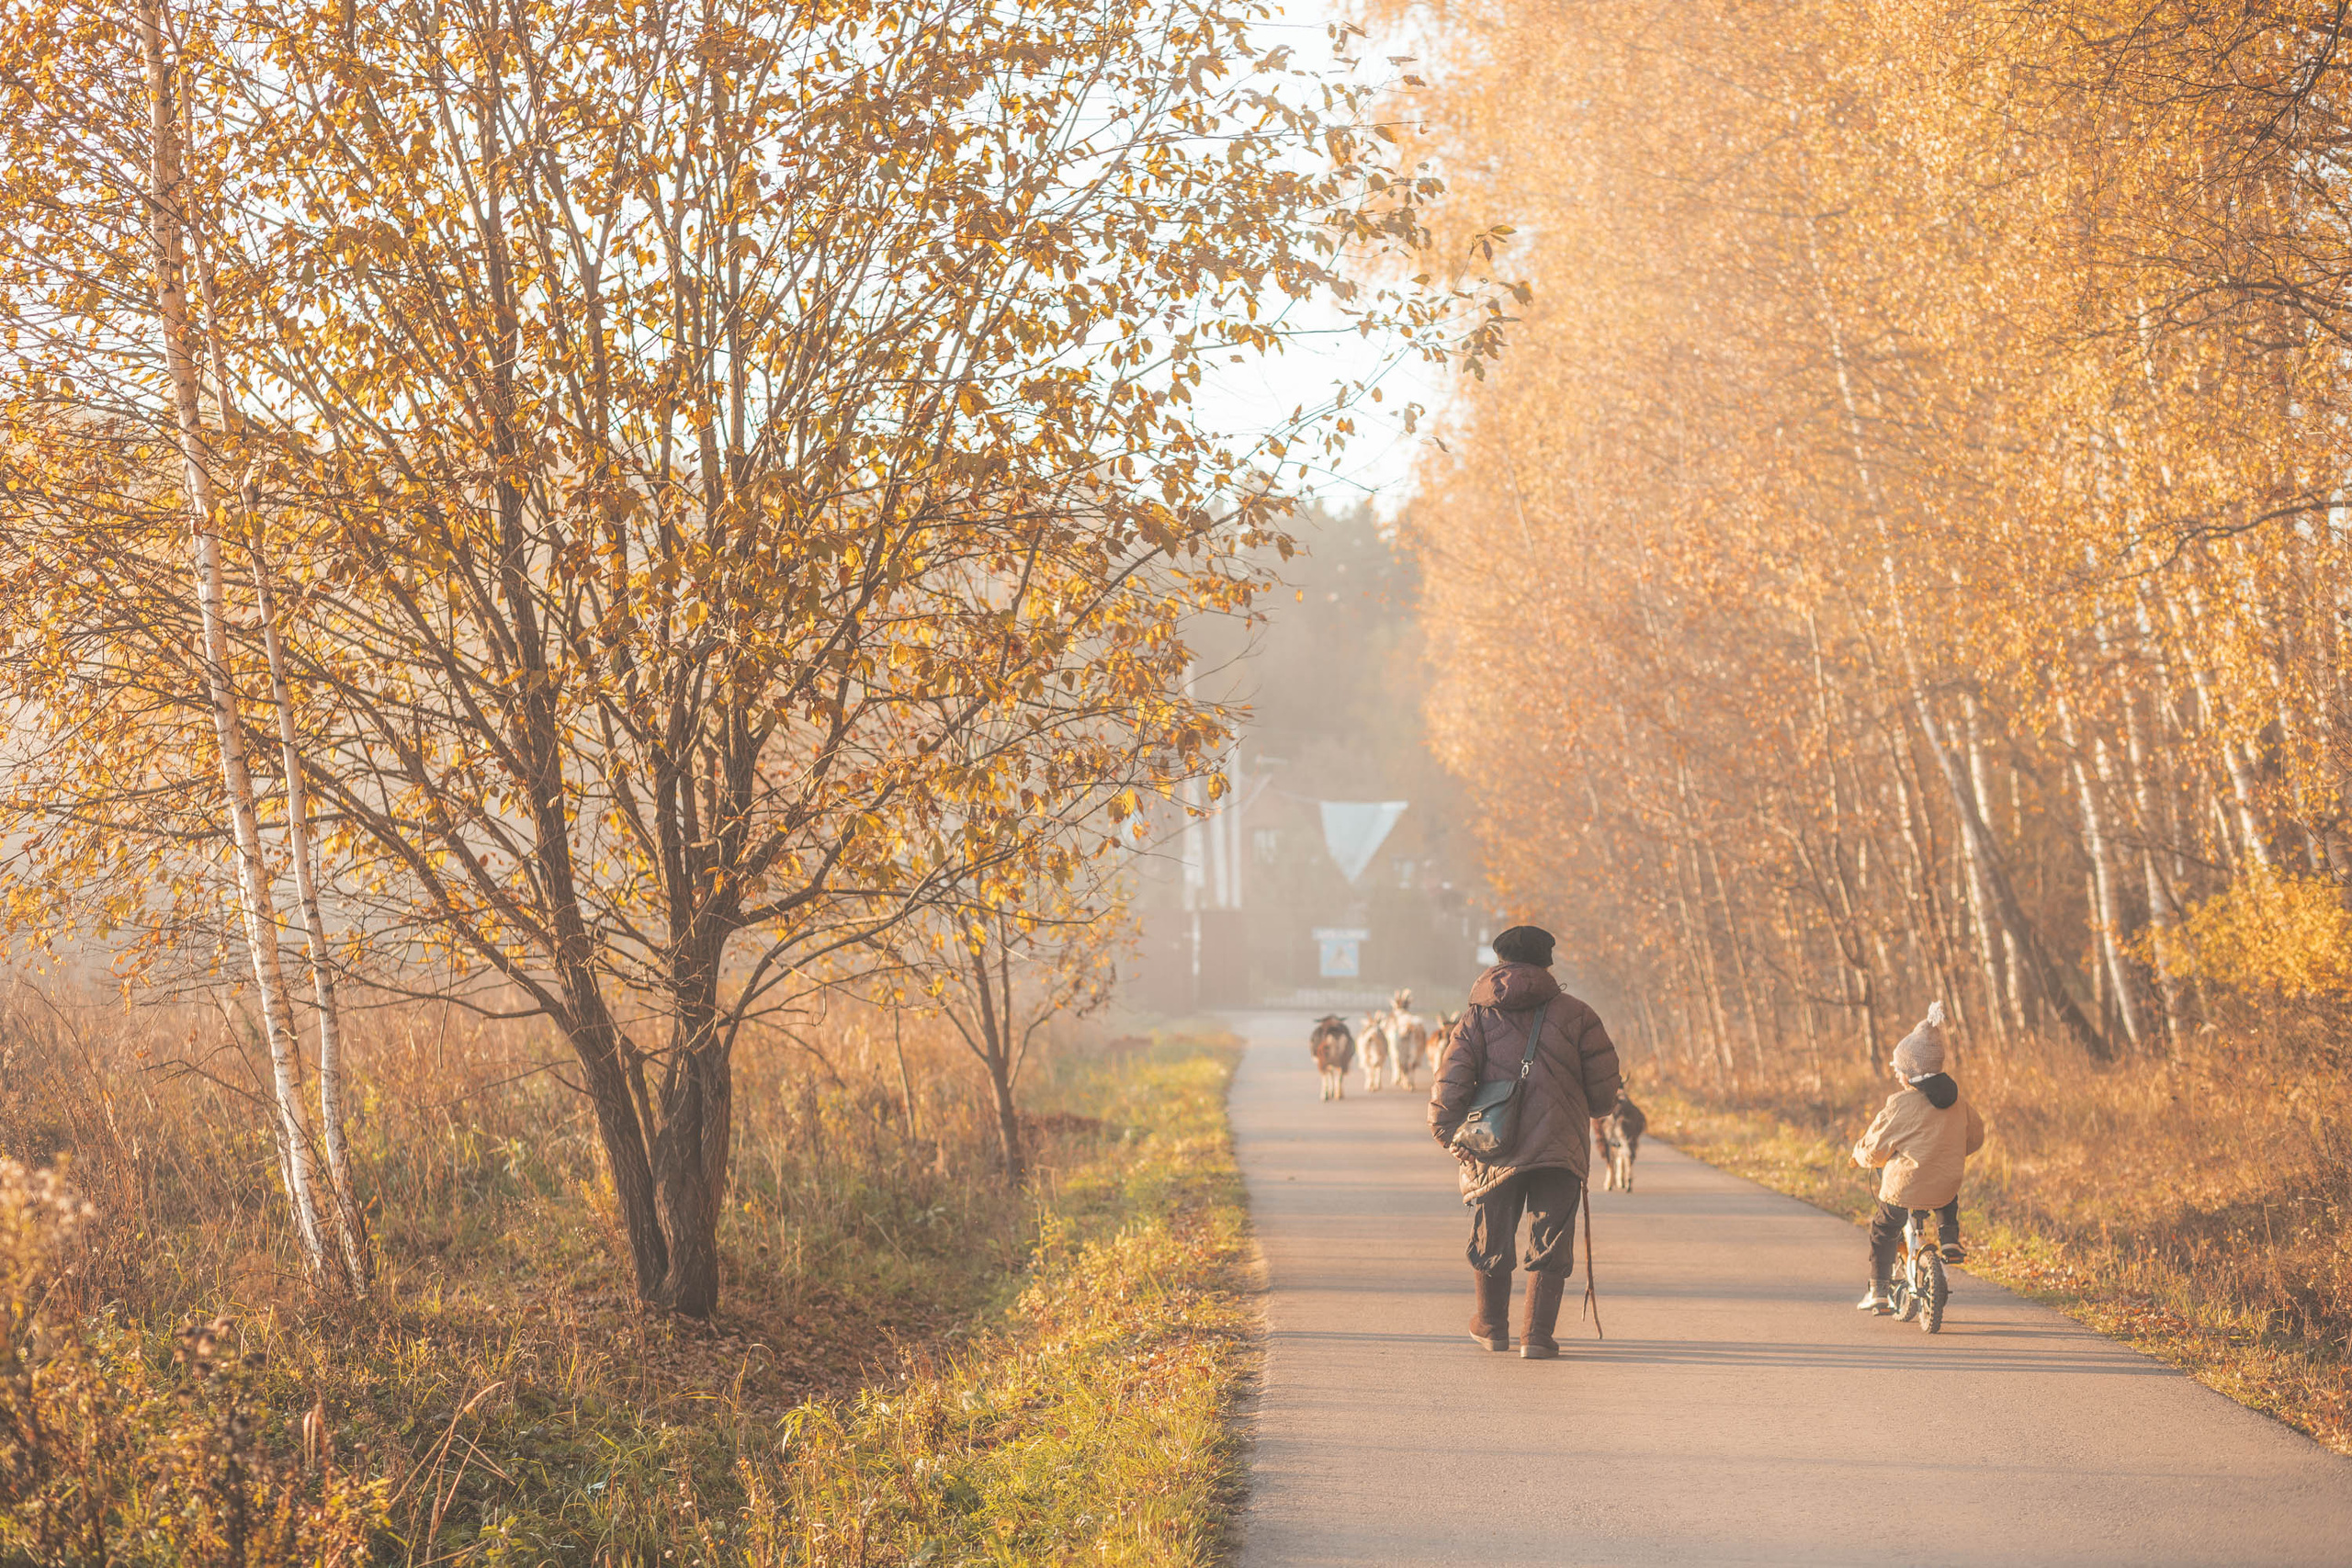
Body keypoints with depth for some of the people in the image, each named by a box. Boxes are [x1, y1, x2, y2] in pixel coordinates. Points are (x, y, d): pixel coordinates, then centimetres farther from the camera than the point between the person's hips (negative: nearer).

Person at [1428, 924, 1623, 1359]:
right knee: (1550, 1243, 6)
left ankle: (1492, 1326, 32)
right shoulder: (1576, 1016, 2)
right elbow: (1604, 1085, 3)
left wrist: (1453, 1139, 6)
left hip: (1495, 1155, 1)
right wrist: (1597, 1110, 25)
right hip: (1561, 1150, -1)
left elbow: (1447, 1089, -6)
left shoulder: (1475, 1020, 3)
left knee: (1490, 1242, 17)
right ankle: (1537, 1334, -2)